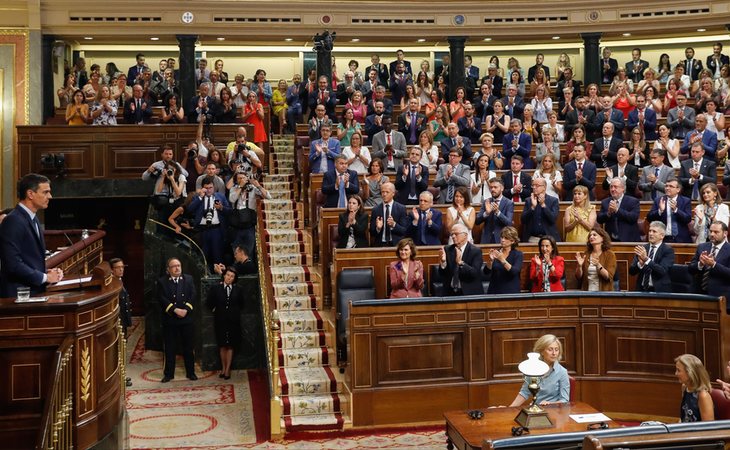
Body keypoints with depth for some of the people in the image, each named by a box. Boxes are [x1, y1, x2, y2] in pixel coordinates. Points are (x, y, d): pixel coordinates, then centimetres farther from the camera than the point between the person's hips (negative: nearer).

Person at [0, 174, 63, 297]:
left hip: (36, 291, 8)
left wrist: (47, 272, 3)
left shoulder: (33, 219, 15)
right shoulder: (13, 221, -14)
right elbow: (13, 264, -20)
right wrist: (45, 277, -13)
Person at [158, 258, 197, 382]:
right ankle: (168, 374, 15)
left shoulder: (189, 279, 8)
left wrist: (186, 309, -14)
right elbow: (162, 298, -9)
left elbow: (193, 295, 0)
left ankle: (190, 372, 17)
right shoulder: (162, 282, 1)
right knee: (170, 348, 5)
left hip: (187, 319, 2)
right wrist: (175, 310, -18)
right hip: (169, 320, -2)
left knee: (189, 347, 8)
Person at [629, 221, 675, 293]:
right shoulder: (642, 248, 9)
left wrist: (646, 259, -24)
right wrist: (640, 263, -15)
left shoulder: (668, 250, -1)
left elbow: (663, 271, -15)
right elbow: (631, 271, 3)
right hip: (642, 289, 3)